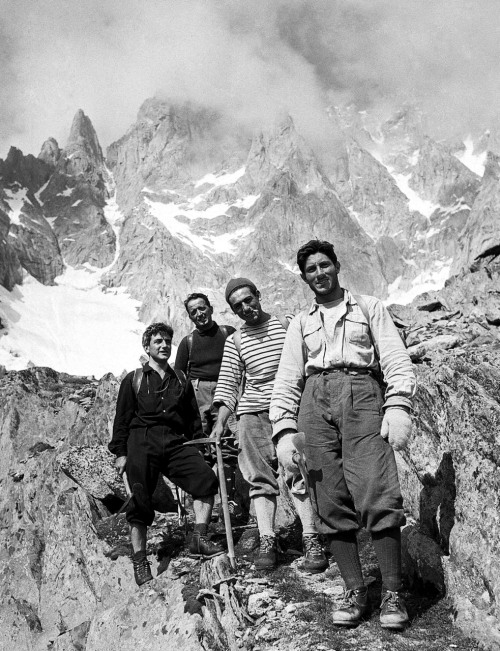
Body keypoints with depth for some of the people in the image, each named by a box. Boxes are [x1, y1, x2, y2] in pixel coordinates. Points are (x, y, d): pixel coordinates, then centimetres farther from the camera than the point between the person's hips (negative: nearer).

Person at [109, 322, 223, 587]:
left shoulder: (181, 382, 24)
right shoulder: (133, 380, 15)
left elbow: (194, 419, 24)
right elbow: (122, 418, 10)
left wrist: (198, 447, 12)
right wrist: (120, 452, 1)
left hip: (175, 443, 3)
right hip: (142, 441, -2)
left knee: (206, 477, -20)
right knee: (141, 498, -9)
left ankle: (199, 539, -20)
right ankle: (139, 560, 0)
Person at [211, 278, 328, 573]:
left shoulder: (286, 326, 7)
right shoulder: (235, 341, 12)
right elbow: (228, 384, 9)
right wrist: (220, 422, -2)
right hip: (252, 412, 2)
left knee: (298, 472, -10)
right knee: (261, 478, 1)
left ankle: (312, 540, -5)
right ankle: (267, 541, 4)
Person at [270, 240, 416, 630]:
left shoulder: (368, 307, 18)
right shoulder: (301, 323, 23)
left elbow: (396, 359, 7)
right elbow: (287, 379, 16)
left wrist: (397, 406, -9)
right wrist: (285, 429, 2)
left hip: (362, 395, -2)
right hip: (315, 401, 3)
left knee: (378, 496, -15)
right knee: (332, 503, -4)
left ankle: (393, 593, -6)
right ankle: (355, 592, 3)